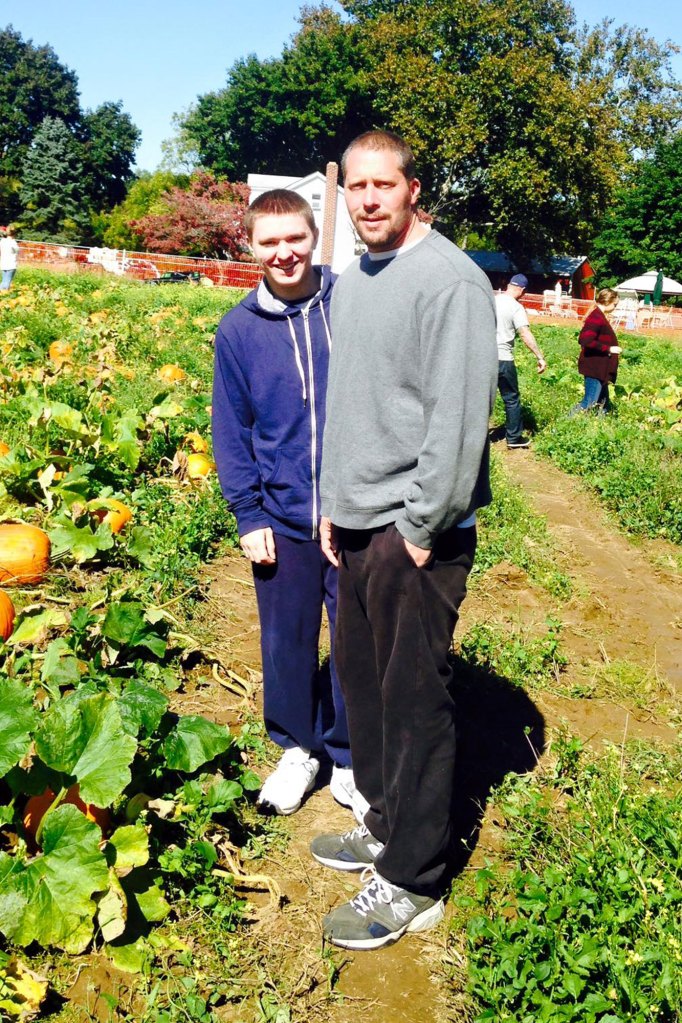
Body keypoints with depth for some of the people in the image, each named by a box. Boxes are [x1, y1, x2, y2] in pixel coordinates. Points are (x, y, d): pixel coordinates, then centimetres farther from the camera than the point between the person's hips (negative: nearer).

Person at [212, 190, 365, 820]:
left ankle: (350, 757, 31)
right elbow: (231, 432, 4)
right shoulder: (239, 330, -1)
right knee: (287, 641, 14)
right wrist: (248, 515, -1)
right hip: (281, 520, 2)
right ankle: (298, 748, 36)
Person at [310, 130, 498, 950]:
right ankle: (387, 825, 37)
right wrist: (333, 505, 13)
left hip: (415, 536, -8)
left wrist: (418, 528, -17)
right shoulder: (350, 284, 14)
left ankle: (412, 883, 16)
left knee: (414, 702, 1)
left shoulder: (451, 280, -12)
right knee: (360, 679, 17)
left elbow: (459, 417, -18)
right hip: (355, 528, 9)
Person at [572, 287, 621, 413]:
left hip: (600, 369, 11)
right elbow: (587, 341, -27)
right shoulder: (596, 317, -17)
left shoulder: (600, 317, 15)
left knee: (603, 405, 14)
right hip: (594, 368, -11)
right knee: (590, 403, -10)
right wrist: (609, 349, -22)